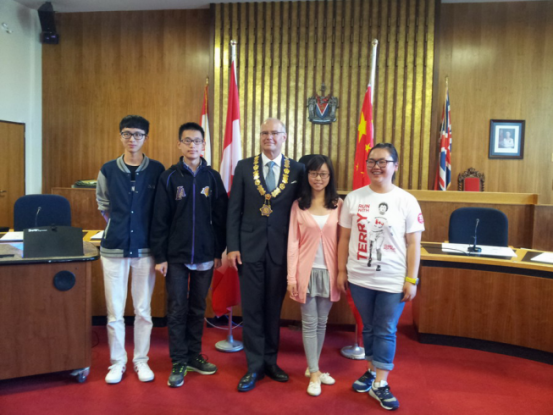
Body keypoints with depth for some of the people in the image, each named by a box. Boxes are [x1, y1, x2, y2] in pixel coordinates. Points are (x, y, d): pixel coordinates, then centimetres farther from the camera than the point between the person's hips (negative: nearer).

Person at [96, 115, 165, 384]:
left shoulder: (156, 170, -1)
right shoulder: (108, 170, 3)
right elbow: (102, 205, 15)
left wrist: (152, 234, 0)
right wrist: (117, 225, 8)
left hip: (145, 247, -1)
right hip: (114, 246, 1)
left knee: (143, 309, 9)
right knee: (114, 310, 7)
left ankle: (141, 360, 24)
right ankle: (118, 362, 22)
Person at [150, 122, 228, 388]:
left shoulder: (212, 177, 2)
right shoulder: (170, 177, -2)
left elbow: (220, 217, 4)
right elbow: (160, 220, -3)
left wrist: (219, 252, 2)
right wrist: (160, 256, -6)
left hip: (205, 256, 2)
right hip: (176, 256, -1)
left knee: (198, 309, 13)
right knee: (177, 310, 5)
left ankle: (194, 356, 27)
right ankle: (178, 362, 17)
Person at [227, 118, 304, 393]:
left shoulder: (297, 170, 2)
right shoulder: (244, 167, 3)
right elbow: (234, 210, 1)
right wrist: (232, 247, -4)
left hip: (281, 250, 0)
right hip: (250, 248, 0)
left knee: (273, 309, 12)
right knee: (252, 309, 6)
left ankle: (270, 361, 28)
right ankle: (255, 367, 19)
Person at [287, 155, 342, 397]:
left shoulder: (338, 205, 1)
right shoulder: (298, 206, -2)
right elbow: (293, 242, -3)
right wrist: (292, 277, -7)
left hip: (329, 271, 2)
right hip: (307, 271, -1)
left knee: (322, 322, 13)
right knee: (309, 323, 5)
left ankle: (313, 367, 29)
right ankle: (314, 373, 17)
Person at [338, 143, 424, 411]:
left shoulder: (407, 201, -6)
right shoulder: (354, 198, -1)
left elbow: (413, 244, -4)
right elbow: (345, 238, 5)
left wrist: (411, 280, -7)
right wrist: (342, 271, 4)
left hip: (393, 280, -2)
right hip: (359, 278, 2)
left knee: (386, 331, 7)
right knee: (368, 328, 17)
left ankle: (380, 384, 21)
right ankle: (371, 371, 36)